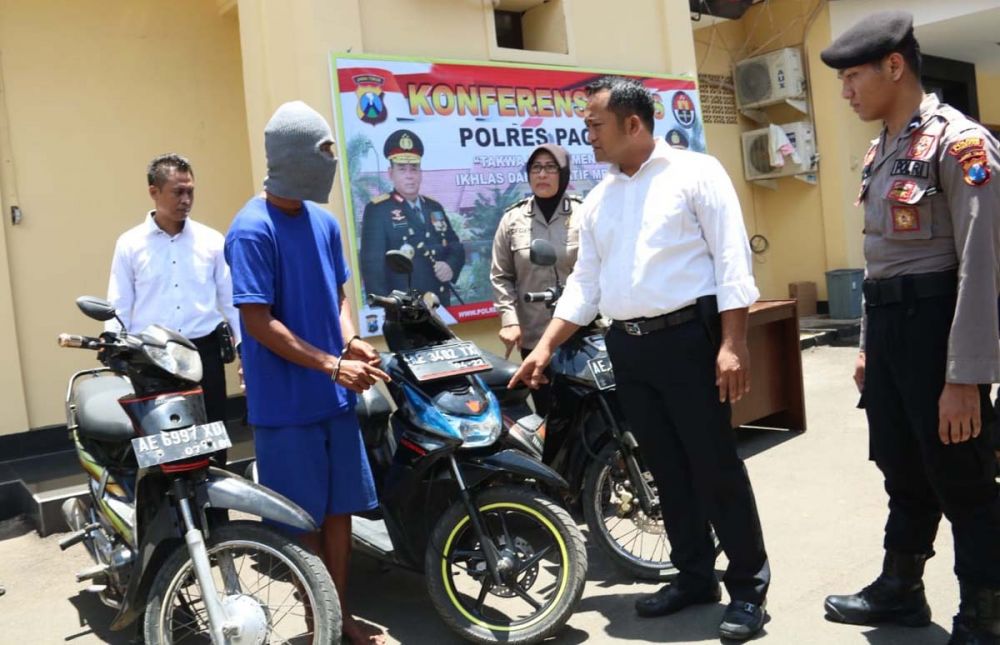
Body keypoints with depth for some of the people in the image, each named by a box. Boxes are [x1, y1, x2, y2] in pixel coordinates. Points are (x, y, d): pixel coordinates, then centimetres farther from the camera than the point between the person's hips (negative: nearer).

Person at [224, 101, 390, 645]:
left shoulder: (324, 222, 8)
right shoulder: (251, 230, -14)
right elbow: (258, 322, -17)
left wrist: (352, 341, -4)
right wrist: (333, 365, -20)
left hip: (334, 396, 7)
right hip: (285, 402, -7)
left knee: (341, 508, 14)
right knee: (303, 520, 6)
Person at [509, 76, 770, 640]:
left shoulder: (695, 172, -3)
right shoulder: (597, 200, 15)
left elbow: (732, 260, -9)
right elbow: (584, 283, 16)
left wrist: (733, 343, -17)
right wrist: (545, 348, 10)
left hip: (689, 337, -6)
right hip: (628, 347, 6)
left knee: (716, 466, -1)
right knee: (667, 469, 12)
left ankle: (749, 588, 12)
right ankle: (695, 576, 26)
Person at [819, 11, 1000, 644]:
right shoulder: (880, 152, 13)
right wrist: (867, 346, 20)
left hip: (937, 325, -8)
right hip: (888, 325, 8)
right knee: (903, 472, 19)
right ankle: (900, 589, 36)